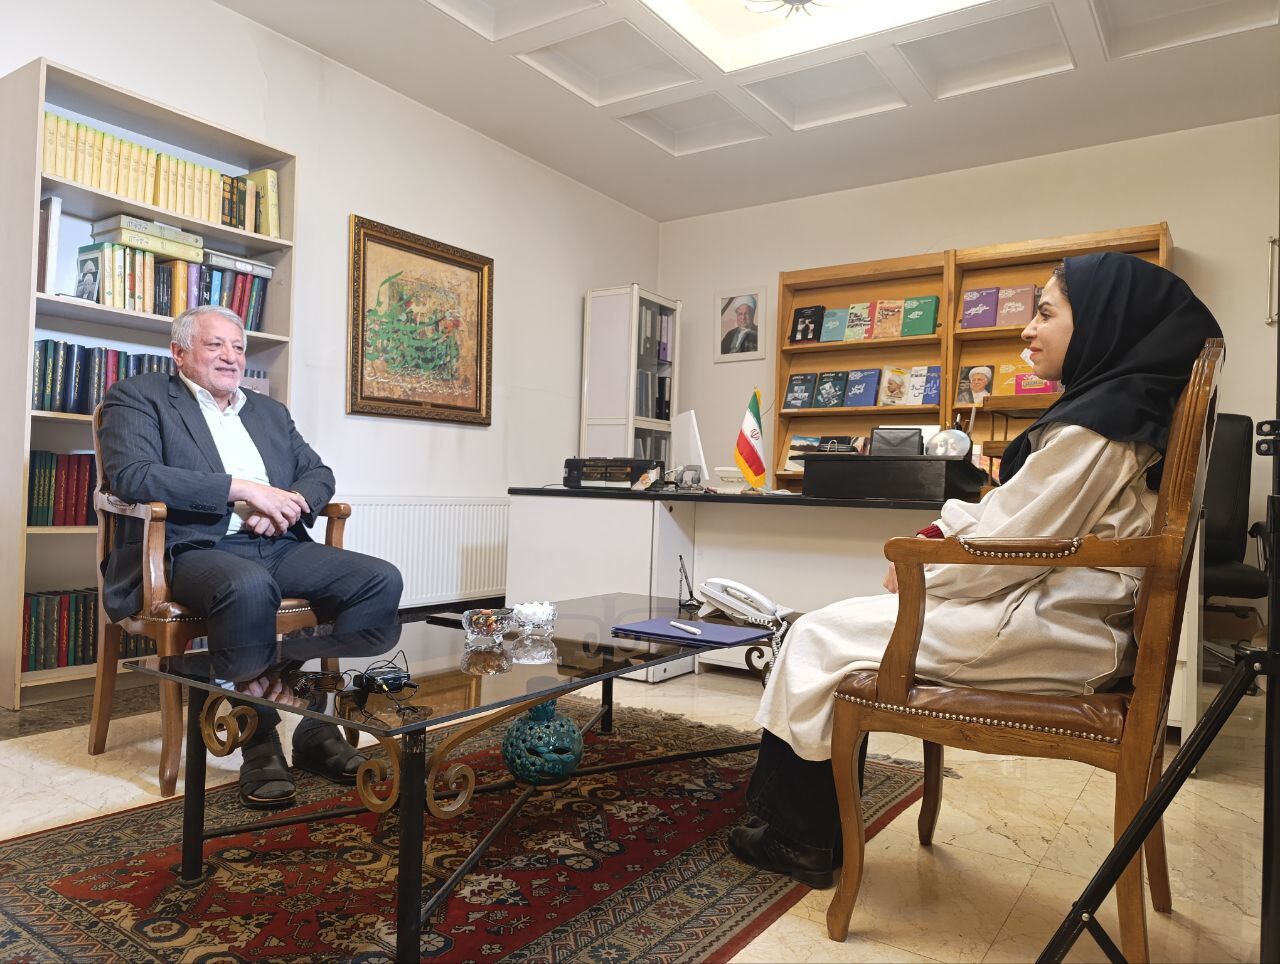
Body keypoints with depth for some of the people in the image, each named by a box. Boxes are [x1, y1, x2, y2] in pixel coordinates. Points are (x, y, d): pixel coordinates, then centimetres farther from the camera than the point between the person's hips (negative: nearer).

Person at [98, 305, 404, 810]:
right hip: (194, 549, -5)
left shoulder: (269, 411, 23)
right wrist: (244, 489, -16)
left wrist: (288, 503, -5)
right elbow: (130, 475, -12)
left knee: (381, 579, -16)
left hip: (278, 545, 6)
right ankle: (260, 744, -22)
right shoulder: (138, 397, 6)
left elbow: (318, 473, 20)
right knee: (249, 586, -39)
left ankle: (318, 727, -10)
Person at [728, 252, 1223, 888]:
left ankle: (799, 839, 9)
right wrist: (940, 533, 3)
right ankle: (808, 829, 15)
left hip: (1049, 632, -10)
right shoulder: (1116, 406, 12)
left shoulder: (1093, 427, -19)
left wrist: (919, 575, -4)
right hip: (1058, 613, 10)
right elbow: (1018, 512, 16)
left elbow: (1010, 548, -19)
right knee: (837, 627, 9)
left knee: (820, 639, -5)